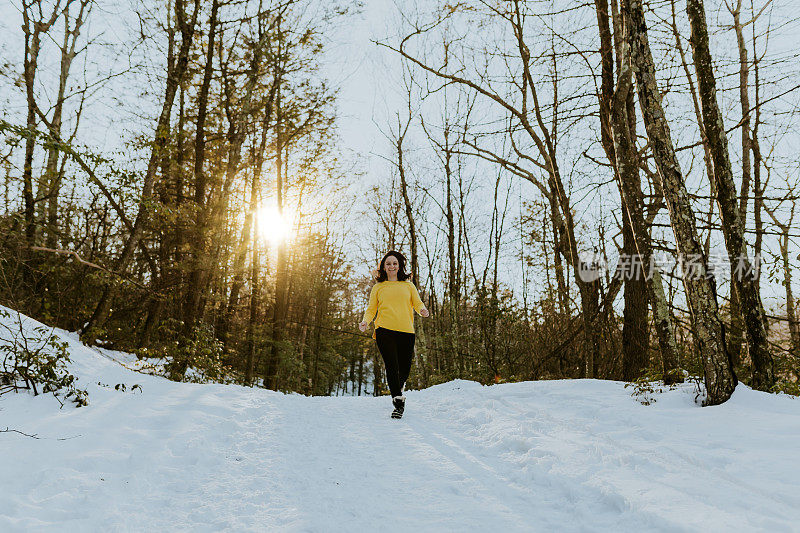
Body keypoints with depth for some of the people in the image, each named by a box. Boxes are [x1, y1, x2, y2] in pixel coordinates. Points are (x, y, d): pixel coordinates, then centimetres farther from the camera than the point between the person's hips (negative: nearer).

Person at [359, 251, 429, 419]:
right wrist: (365, 321, -7)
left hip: (406, 331, 1)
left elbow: (418, 303, 11)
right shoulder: (378, 287, 16)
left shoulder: (408, 285, 18)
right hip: (385, 330, -1)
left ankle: (398, 387, 36)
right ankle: (398, 402, -9)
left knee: (405, 367, 3)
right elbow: (371, 308, 13)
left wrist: (422, 310, -12)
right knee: (392, 366, -14)